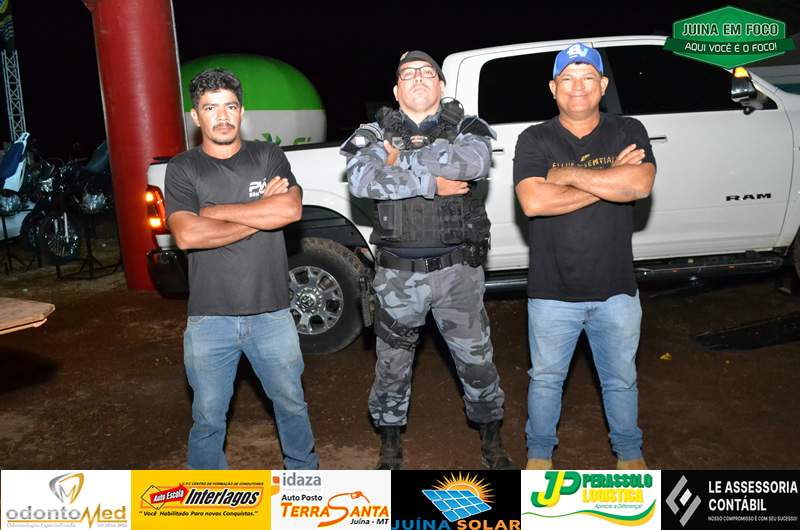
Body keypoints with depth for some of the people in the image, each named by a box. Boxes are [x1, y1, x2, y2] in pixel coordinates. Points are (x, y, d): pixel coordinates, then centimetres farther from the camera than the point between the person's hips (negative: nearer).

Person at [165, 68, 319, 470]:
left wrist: (217, 211, -13)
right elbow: (187, 235, -16)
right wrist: (262, 213, -12)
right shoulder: (182, 169, 0)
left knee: (292, 404, 18)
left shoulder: (269, 157, 3)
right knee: (208, 418, 12)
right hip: (209, 319, -1)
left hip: (271, 313, 1)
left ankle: (304, 469, 41)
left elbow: (291, 209, -15)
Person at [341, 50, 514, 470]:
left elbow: (475, 161, -22)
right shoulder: (376, 133, 3)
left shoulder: (465, 127, 3)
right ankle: (390, 448, 36)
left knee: (476, 360, 12)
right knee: (392, 365, 14)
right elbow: (361, 179, -19)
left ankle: (492, 442, 36)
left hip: (458, 270, 0)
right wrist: (431, 182, -20)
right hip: (398, 275, 0)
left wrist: (402, 159, -17)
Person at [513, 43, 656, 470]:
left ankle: (629, 452, 43)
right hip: (553, 293, -1)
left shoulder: (628, 132, 0)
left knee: (621, 380, 19)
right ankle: (539, 452, 38)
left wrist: (568, 174, -18)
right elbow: (533, 202, -22)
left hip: (616, 290, 2)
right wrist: (610, 181, -17)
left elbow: (640, 185, -20)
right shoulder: (535, 140, -5)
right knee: (546, 379, 16)